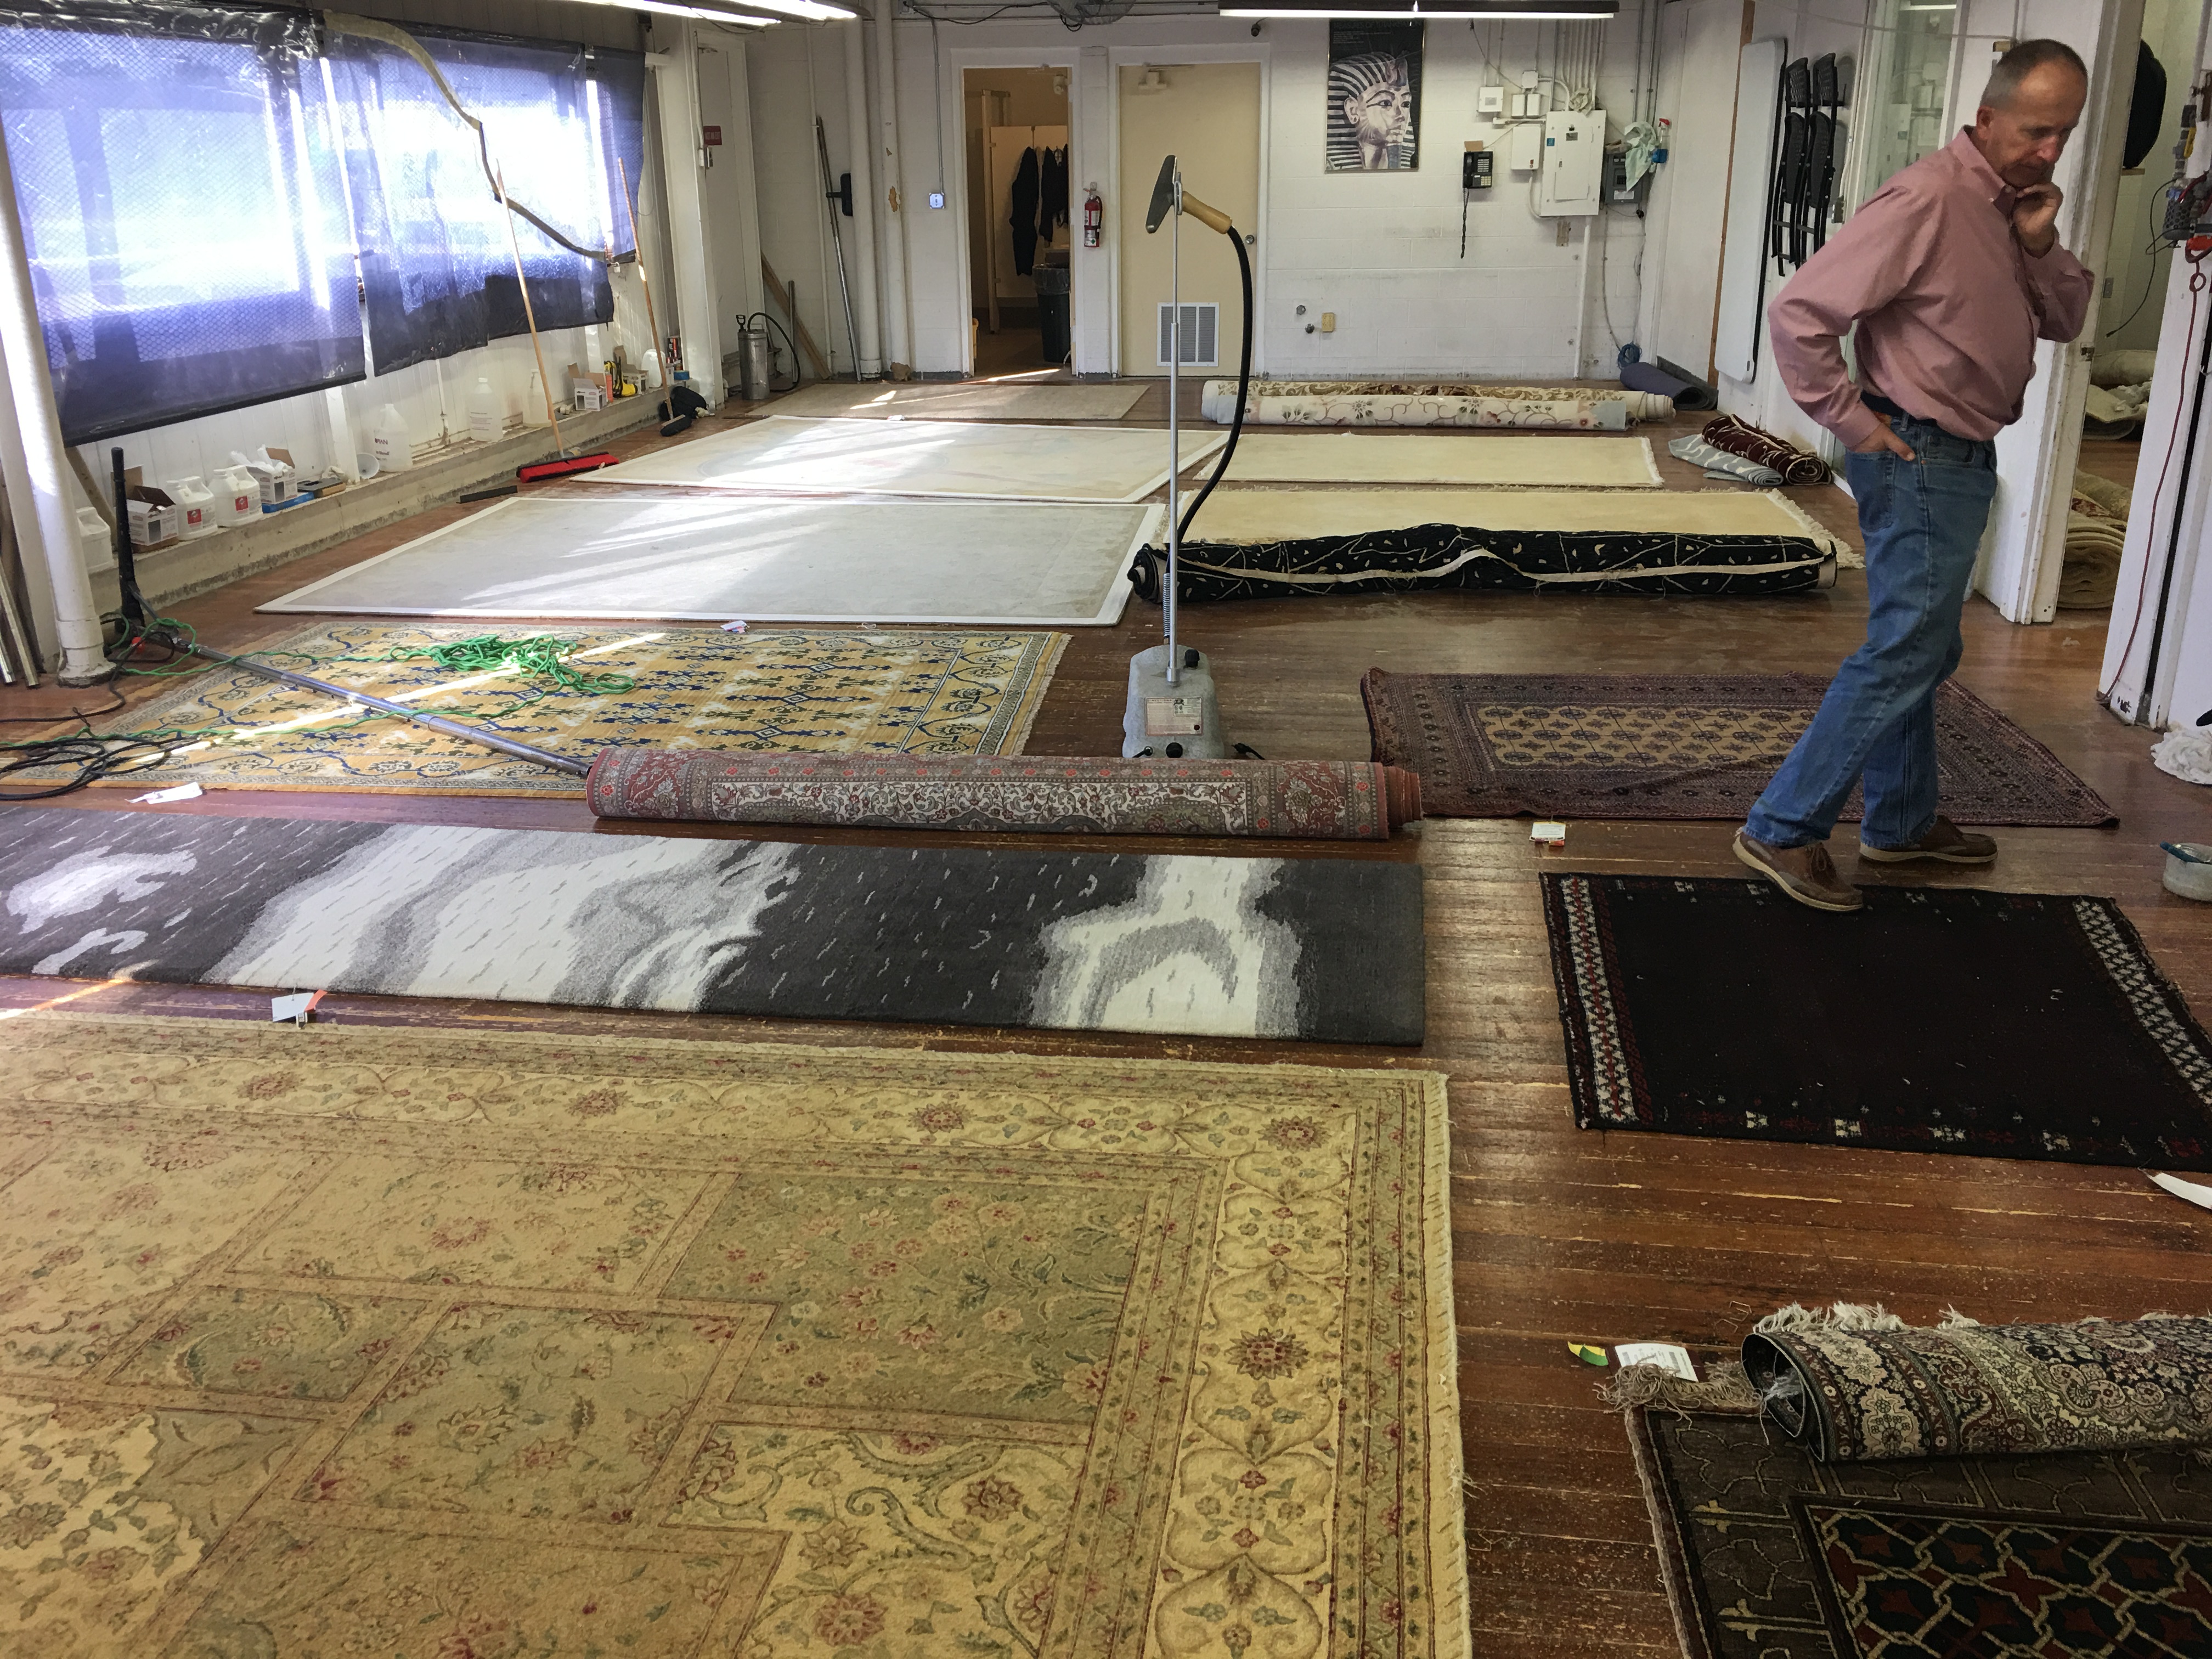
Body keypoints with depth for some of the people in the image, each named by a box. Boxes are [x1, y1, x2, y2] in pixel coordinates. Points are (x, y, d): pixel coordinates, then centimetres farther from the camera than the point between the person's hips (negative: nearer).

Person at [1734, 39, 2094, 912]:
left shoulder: (2012, 205, 10)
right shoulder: (1928, 201, -19)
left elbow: (2066, 319, 13)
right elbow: (1799, 312, -24)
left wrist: (2040, 245, -6)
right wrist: (1850, 419, -18)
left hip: (1963, 461, 10)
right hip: (1920, 458, -10)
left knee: (1919, 650, 17)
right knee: (1904, 654, -9)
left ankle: (1902, 820, 29)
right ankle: (1783, 830, -5)